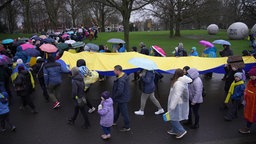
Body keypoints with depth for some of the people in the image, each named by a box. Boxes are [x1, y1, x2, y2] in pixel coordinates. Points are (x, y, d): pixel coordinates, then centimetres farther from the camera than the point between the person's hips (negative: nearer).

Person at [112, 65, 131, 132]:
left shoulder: (121, 80, -32)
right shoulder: (124, 75, -1)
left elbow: (120, 91, -35)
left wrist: (114, 97, -16)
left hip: (122, 99, -10)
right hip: (124, 97, 10)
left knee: (124, 113, 6)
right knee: (117, 110, 27)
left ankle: (127, 127, 23)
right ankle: (114, 121, 48)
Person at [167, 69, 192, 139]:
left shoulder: (178, 83, -27)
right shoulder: (183, 82, 2)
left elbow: (176, 96, -28)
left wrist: (171, 106, -22)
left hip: (177, 104, -10)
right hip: (181, 102, 10)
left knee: (173, 118, 4)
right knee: (175, 117, 22)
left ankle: (181, 131, 14)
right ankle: (175, 130, 35)